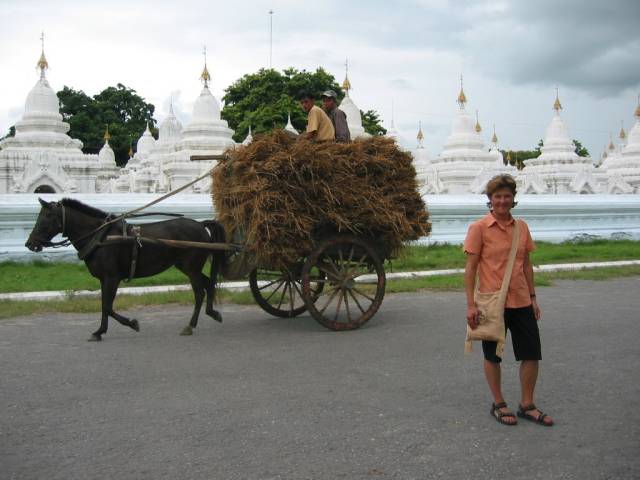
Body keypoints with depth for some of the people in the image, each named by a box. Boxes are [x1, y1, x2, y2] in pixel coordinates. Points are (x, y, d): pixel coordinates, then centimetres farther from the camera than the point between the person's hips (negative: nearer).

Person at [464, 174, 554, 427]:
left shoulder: (521, 227, 7)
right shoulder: (479, 228, -8)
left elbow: (526, 264, 15)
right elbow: (470, 268, -9)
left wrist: (533, 296, 12)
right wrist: (471, 304, -13)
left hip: (521, 302, 5)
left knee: (532, 354, 7)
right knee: (492, 356, 10)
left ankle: (527, 405, 23)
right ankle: (498, 404, 26)